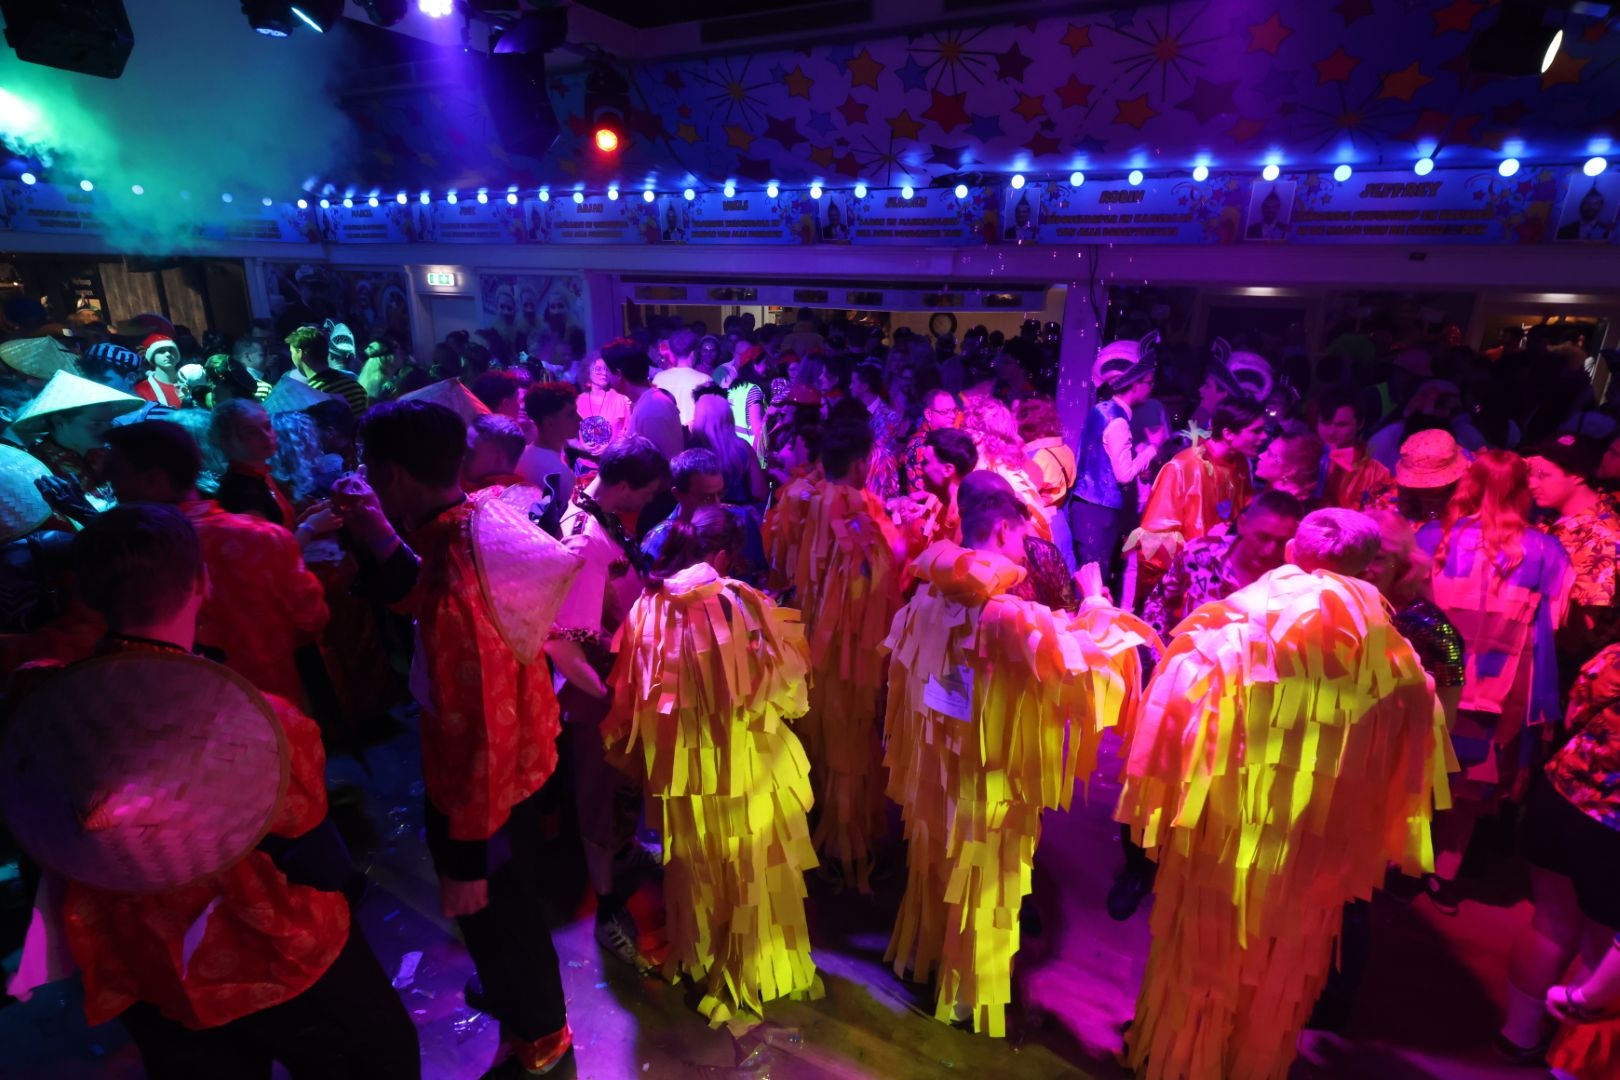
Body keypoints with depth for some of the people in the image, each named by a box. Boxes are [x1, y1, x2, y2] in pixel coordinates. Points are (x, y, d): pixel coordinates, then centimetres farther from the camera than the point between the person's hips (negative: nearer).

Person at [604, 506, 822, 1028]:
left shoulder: (650, 605, -4)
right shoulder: (738, 601, -19)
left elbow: (631, 692, 4)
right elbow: (781, 678, -12)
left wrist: (648, 745, 19)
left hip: (679, 764, 5)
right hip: (744, 762, -4)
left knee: (696, 866, 23)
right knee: (750, 869, 15)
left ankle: (696, 959, 42)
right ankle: (759, 969, 32)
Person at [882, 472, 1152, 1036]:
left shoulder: (929, 597, -9)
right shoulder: (1012, 614, -29)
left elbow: (905, 675, 3)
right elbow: (1087, 656, -24)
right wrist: (1095, 600, -8)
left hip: (935, 764, 6)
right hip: (990, 775, -6)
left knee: (938, 862, 28)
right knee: (982, 884, 16)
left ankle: (926, 955, 50)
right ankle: (970, 993, 38)